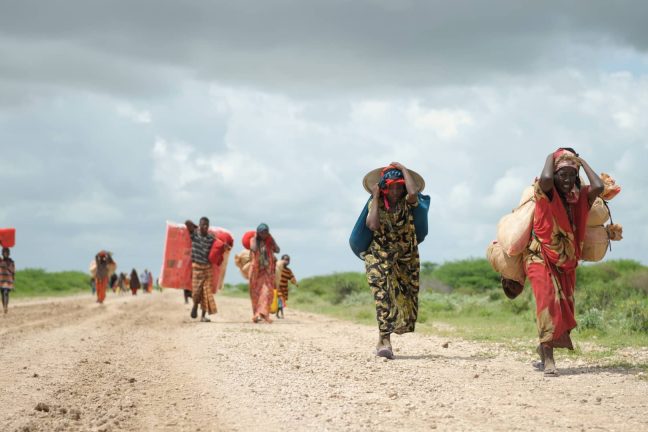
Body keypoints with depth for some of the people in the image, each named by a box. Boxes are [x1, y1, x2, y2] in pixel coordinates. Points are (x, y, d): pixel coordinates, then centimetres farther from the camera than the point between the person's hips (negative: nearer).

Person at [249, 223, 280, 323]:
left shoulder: (270, 241, 4)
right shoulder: (253, 240, -1)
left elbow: (277, 250, -11)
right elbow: (254, 249, -21)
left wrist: (270, 237, -9)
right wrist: (255, 237, -10)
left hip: (267, 270, 0)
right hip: (256, 270, 0)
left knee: (267, 291, -14)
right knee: (256, 293, 5)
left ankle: (264, 313, -20)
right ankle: (256, 314, 14)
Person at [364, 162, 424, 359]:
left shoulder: (407, 203, -4)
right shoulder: (375, 204, -3)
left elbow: (414, 191, -29)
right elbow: (373, 225, -22)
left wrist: (403, 169, -16)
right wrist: (375, 198, -14)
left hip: (406, 260, 2)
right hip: (379, 258, -2)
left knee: (405, 300, 6)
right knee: (384, 295, -20)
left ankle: (383, 340, 26)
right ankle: (384, 342, -27)